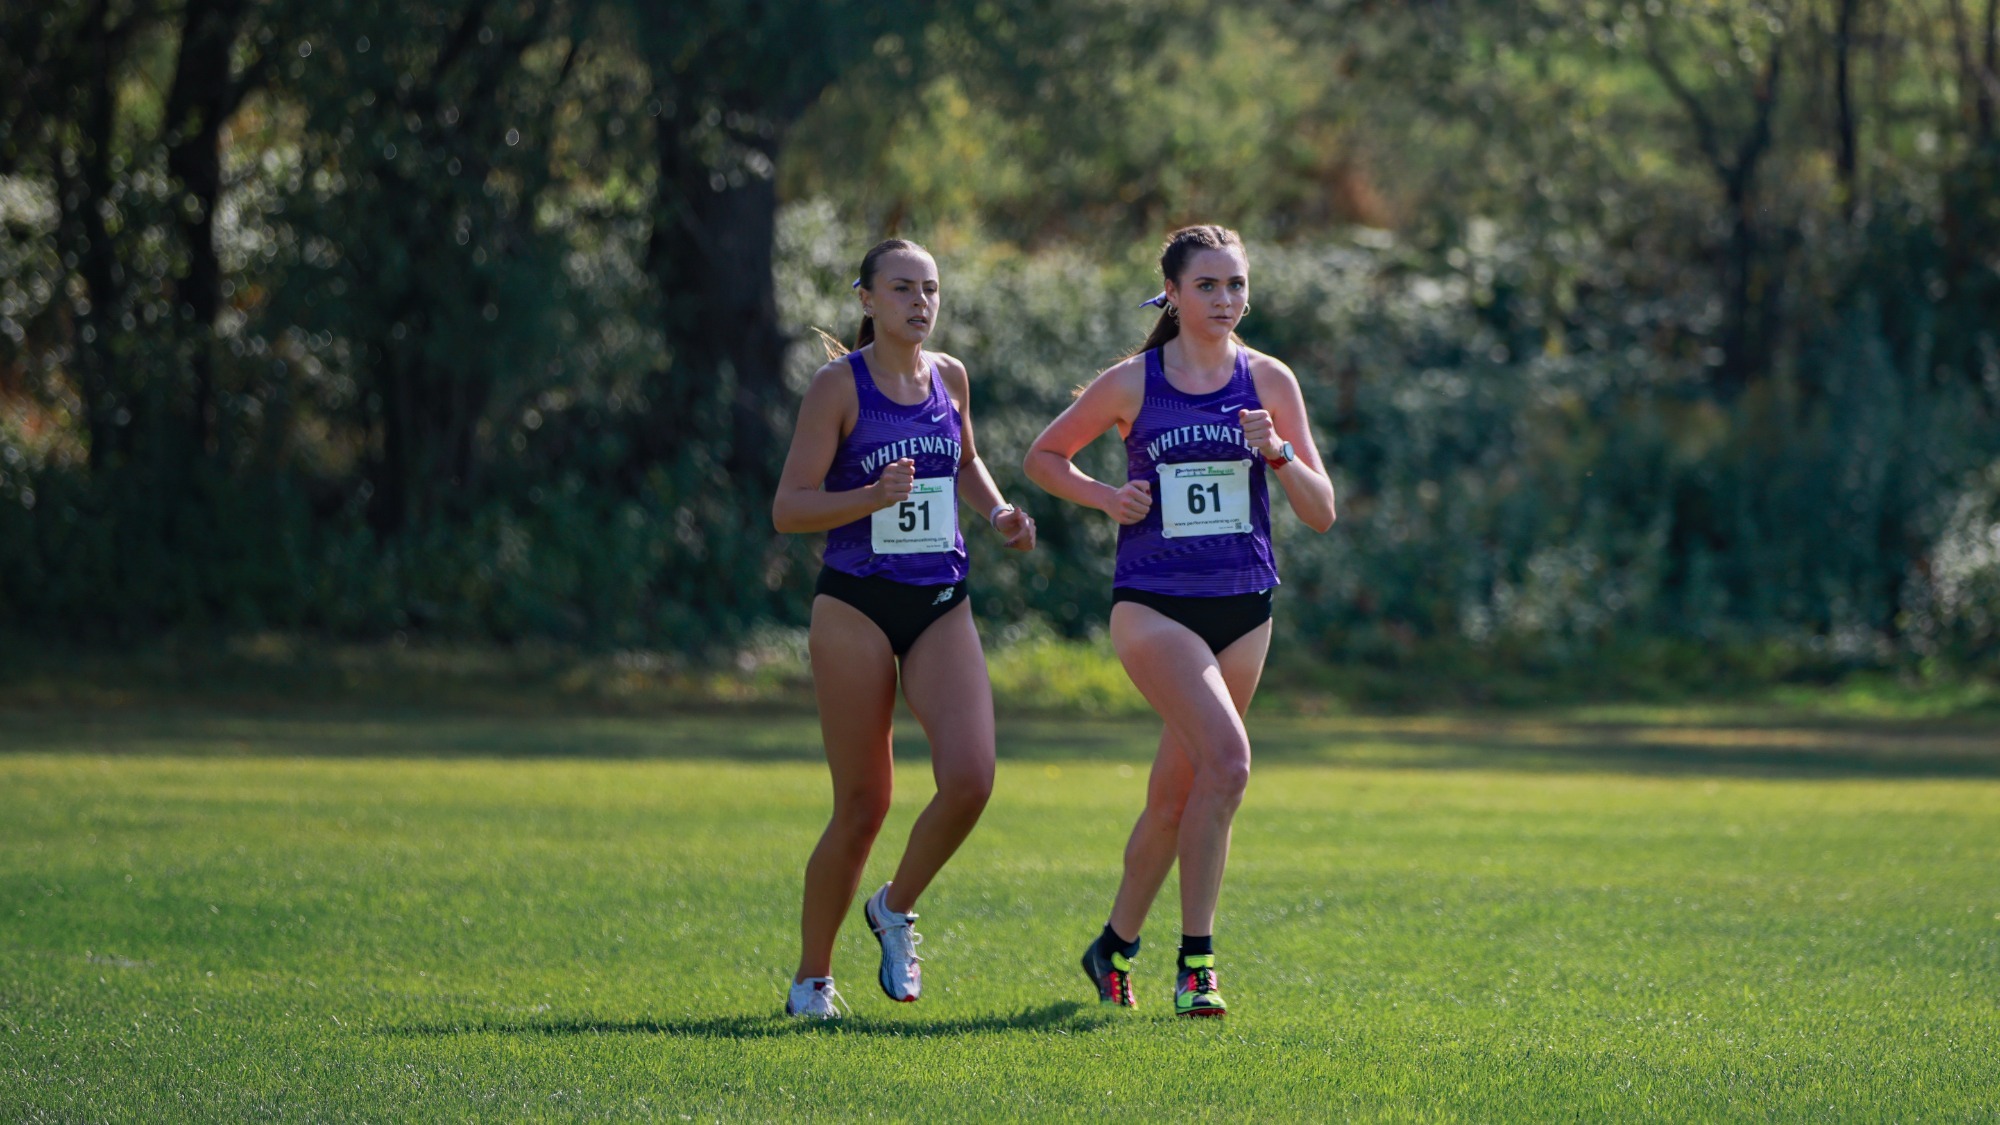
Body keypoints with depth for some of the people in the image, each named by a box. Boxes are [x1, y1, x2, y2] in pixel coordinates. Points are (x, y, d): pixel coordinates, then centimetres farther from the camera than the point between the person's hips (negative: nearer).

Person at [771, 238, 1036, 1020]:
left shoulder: (948, 377, 9)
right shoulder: (839, 385, -6)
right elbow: (788, 508, -9)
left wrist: (996, 512, 10)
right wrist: (872, 497, -24)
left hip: (940, 603, 4)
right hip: (857, 604, -4)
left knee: (969, 780, -16)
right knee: (862, 807, -3)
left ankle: (896, 910, 11)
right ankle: (812, 978, 15)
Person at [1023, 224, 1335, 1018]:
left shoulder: (1268, 381, 3)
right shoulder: (1131, 384, -2)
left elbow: (1321, 512, 1)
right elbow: (1044, 457, 12)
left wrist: (1278, 453, -16)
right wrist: (1107, 497, -5)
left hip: (1242, 609, 4)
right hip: (1153, 606, -4)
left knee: (1176, 793, 9)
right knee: (1227, 756, -24)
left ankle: (1115, 947, 28)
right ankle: (1195, 960, -18)